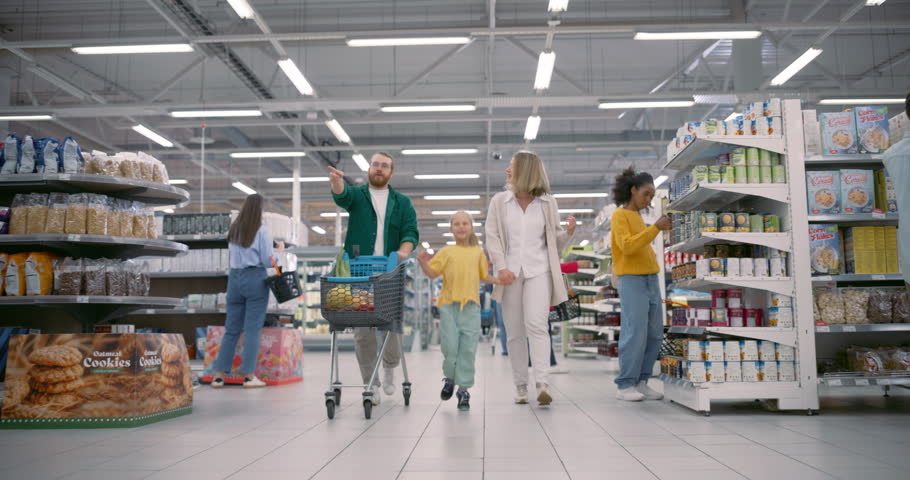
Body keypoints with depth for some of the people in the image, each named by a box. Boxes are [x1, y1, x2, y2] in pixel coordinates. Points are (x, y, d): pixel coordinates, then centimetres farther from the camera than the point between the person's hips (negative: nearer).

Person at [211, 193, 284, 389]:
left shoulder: (234, 230, 11)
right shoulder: (262, 231, -6)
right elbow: (268, 261, -7)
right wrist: (280, 250, 10)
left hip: (234, 277, 5)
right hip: (255, 279, -5)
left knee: (231, 328, 10)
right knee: (252, 329, -1)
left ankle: (219, 375, 10)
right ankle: (249, 375, 0)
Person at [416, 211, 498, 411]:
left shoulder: (477, 252, 12)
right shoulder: (446, 252, 7)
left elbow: (485, 276, 20)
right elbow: (432, 273, 4)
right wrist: (423, 262, -13)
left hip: (471, 306, 1)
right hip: (449, 305, -1)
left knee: (468, 349, -1)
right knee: (450, 347, -3)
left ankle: (464, 389, 10)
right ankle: (449, 377, 25)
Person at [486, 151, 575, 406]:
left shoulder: (547, 203, 8)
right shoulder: (499, 201, 9)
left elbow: (555, 241, 12)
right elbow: (492, 237, 4)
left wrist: (568, 232, -10)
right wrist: (501, 268, -9)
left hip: (538, 270, -1)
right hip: (510, 272, 2)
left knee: (536, 324, -18)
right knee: (515, 333, 3)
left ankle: (542, 384, -21)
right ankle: (520, 387, 10)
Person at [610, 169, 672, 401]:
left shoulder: (638, 216, 20)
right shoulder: (620, 215, -3)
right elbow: (627, 246, -16)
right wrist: (655, 228, -17)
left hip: (650, 278, 9)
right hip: (632, 279, -9)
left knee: (655, 334, 6)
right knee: (635, 334, -11)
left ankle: (641, 382, 14)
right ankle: (625, 385, -3)